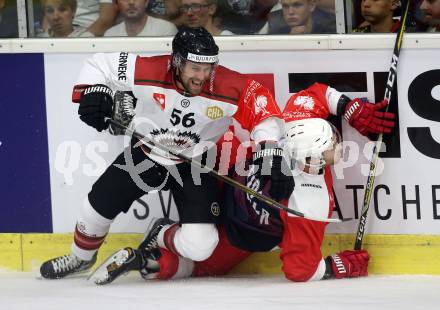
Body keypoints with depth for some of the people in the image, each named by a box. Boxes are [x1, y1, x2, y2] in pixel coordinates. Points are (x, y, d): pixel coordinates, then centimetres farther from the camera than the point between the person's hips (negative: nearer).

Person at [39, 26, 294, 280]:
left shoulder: (230, 88, -27)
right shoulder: (148, 72, -26)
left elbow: (264, 111, -17)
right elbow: (101, 65, -14)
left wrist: (269, 153, -27)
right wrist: (92, 92, -29)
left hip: (195, 165, -1)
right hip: (146, 153, 1)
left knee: (200, 247, -16)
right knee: (100, 205, 8)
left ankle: (161, 237, 20)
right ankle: (81, 257, 41)